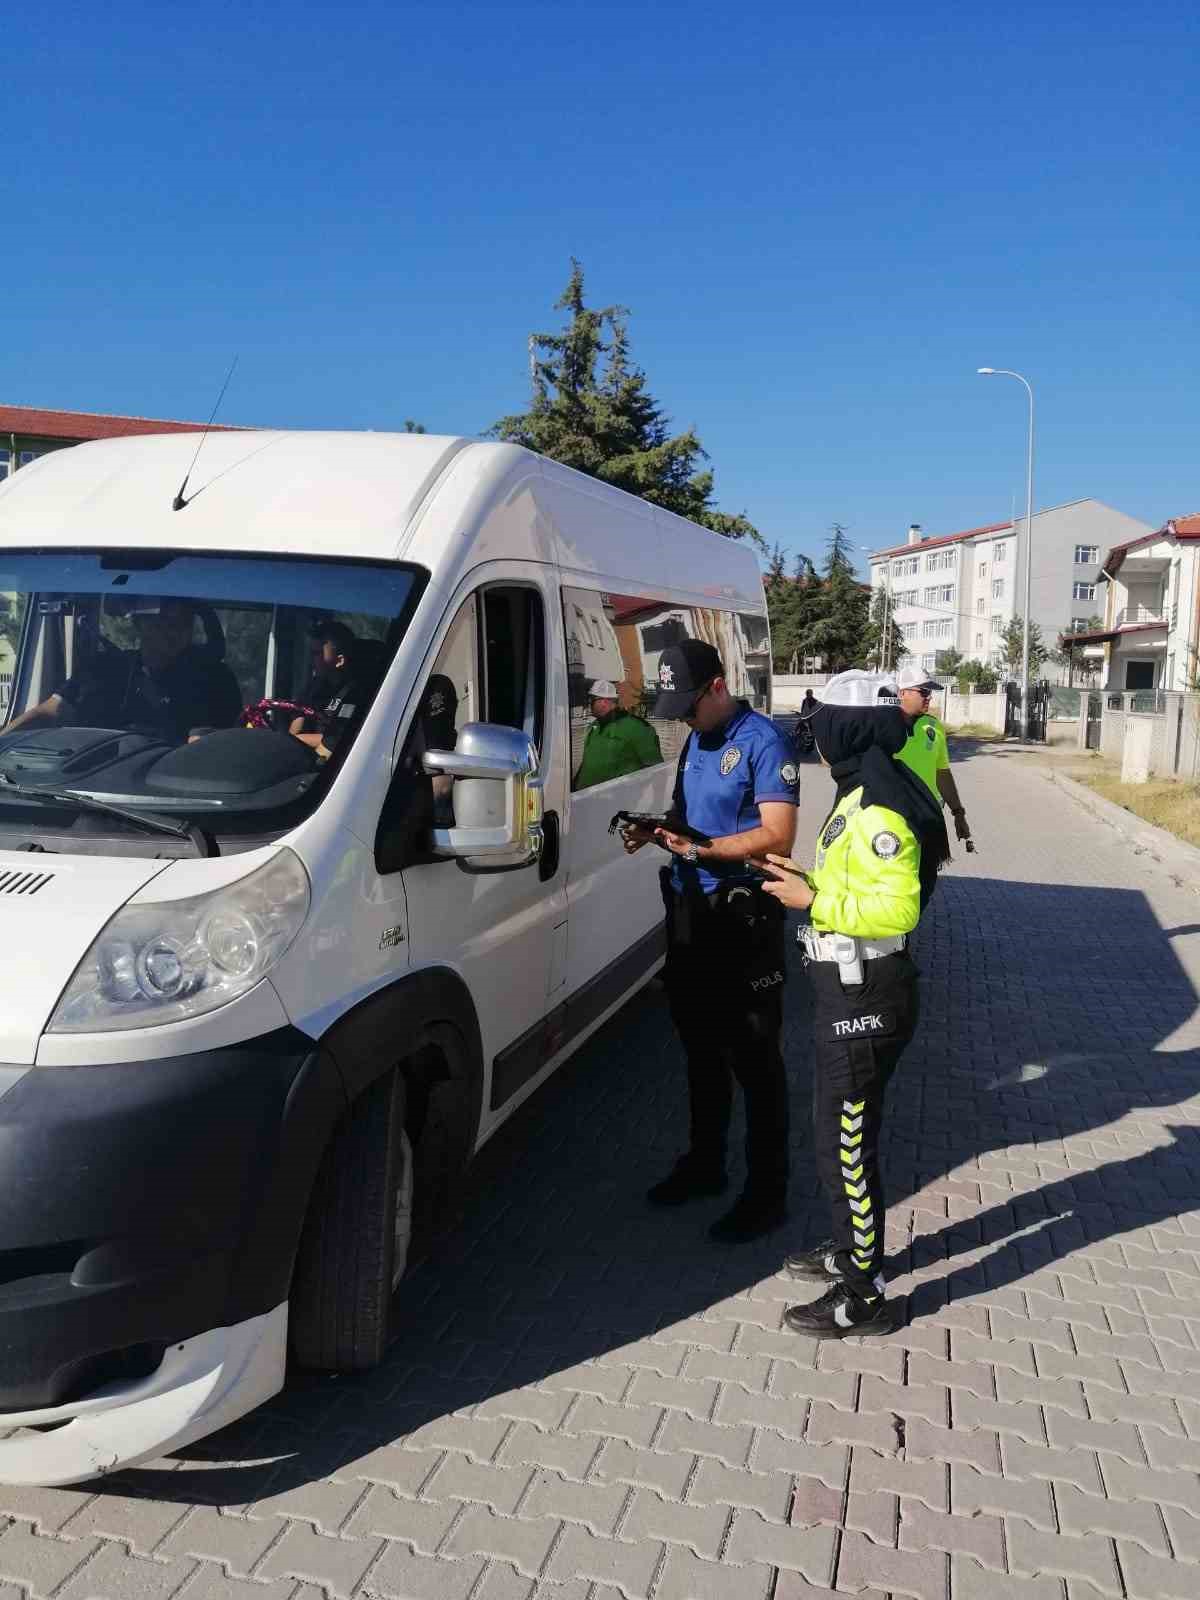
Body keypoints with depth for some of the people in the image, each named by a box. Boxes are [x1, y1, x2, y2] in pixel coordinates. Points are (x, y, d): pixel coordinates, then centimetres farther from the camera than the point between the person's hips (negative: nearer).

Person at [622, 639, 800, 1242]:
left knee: (755, 1060, 1)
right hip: (689, 914, 8)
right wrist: (654, 830, 1)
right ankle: (704, 1164, 34)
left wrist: (703, 847, -28)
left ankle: (767, 1192, 13)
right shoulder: (694, 740, 12)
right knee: (702, 1049, 19)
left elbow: (778, 834, -20)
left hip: (743, 920, -8)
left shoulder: (762, 740, -14)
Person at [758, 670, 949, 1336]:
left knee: (846, 1144, 0)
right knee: (840, 1131, 23)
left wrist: (814, 901, -21)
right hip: (849, 987, 10)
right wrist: (811, 883, 8)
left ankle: (863, 1296, 14)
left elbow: (897, 908, -27)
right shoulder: (864, 792, 10)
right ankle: (850, 1248, 40)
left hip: (863, 997, -10)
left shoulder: (877, 808, -22)